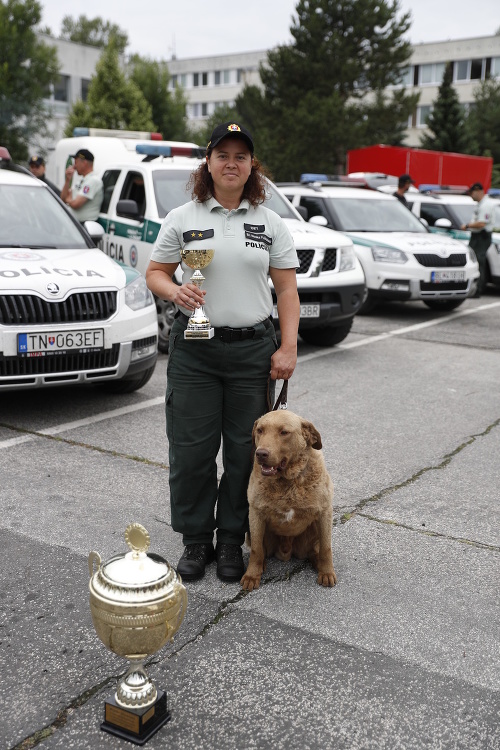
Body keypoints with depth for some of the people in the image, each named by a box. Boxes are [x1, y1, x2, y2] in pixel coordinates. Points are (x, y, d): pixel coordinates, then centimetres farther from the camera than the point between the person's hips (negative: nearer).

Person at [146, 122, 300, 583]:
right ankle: (196, 540, 20)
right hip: (194, 349, 0)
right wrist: (174, 291, -14)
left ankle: (232, 540, 21)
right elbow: (155, 273, 9)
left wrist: (288, 347, -3)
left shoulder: (270, 223, 7)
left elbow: (287, 290, 6)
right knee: (192, 449, 3)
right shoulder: (182, 218, 6)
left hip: (253, 348, 1)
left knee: (246, 449, 4)